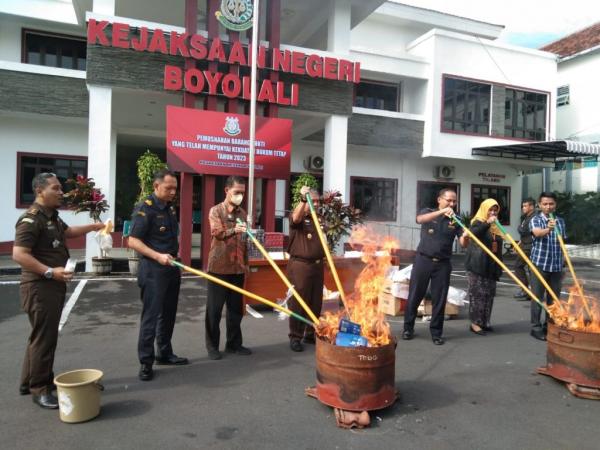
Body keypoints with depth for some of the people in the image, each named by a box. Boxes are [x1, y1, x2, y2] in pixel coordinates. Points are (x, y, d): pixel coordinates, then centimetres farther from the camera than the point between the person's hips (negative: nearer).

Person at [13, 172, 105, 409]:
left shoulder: (52, 216, 12)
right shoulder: (31, 220, -18)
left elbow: (67, 231, 33)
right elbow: (19, 254, -25)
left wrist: (92, 227, 29)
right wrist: (50, 271, -29)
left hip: (53, 286, 10)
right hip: (40, 287, -10)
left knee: (44, 335, 18)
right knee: (43, 338, -4)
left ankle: (29, 382, 31)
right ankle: (39, 389, 8)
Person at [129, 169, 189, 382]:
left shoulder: (170, 208, 11)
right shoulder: (144, 208, -13)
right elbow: (133, 241, -18)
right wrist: (158, 256, -27)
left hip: (172, 267, 8)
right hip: (153, 270, -8)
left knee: (168, 314, 14)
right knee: (151, 315, -3)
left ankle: (164, 353, 27)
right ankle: (146, 362, 6)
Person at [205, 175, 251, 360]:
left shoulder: (242, 213, 12)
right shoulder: (216, 211, -5)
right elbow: (217, 233, -22)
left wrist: (246, 262, 15)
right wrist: (233, 230, -42)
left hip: (237, 268, 5)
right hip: (219, 267, -5)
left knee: (236, 308, 11)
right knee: (214, 308, 2)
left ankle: (234, 343, 22)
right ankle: (212, 346, 13)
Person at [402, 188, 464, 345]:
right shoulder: (428, 212, 2)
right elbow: (420, 219, -23)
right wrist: (441, 212, -35)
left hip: (443, 263, 2)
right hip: (423, 260, -1)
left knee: (439, 299, 4)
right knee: (415, 296, 5)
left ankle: (436, 332, 17)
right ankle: (408, 328, 20)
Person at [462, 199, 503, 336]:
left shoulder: (496, 226, 15)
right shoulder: (478, 223, -4)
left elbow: (498, 246, 21)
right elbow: (473, 233, -28)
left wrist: (499, 267, 18)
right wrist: (487, 223, -36)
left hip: (491, 267, 7)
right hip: (477, 266, -7)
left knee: (489, 294, 10)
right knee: (477, 294, -5)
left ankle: (485, 321, 20)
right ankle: (475, 322, 2)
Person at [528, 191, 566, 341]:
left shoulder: (560, 221, 9)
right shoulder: (535, 220, -6)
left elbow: (562, 244, 16)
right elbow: (537, 233, -29)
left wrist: (563, 265, 16)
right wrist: (548, 229, -51)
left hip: (556, 266, 5)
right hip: (539, 264, -5)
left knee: (554, 298, 11)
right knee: (538, 297, 0)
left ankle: (549, 325, 24)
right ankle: (536, 327, 7)